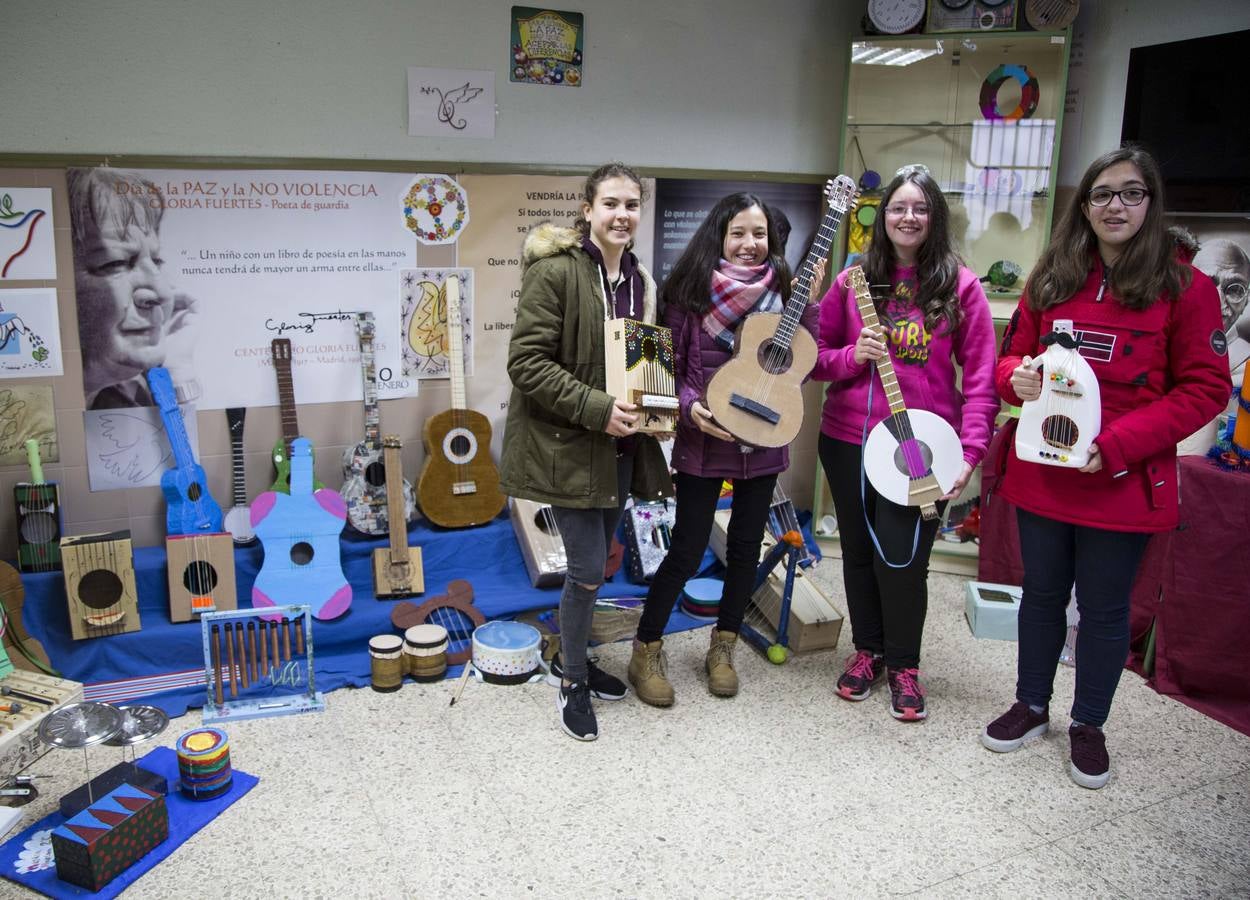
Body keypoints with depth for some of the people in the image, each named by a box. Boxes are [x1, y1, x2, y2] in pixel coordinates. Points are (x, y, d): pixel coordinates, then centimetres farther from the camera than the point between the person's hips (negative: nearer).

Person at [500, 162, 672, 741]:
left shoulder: (638, 279, 9)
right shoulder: (554, 270, -15)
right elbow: (526, 362, -19)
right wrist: (595, 408, -24)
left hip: (620, 446, 8)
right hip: (566, 445, -7)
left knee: (596, 562, 17)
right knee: (589, 568, -4)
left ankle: (572, 657, 39)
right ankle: (572, 680, 19)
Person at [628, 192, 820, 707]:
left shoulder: (782, 291, 2)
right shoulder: (691, 291, -6)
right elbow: (670, 366, -3)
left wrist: (806, 302, -9)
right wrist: (690, 407, -20)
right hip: (704, 440, -3)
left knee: (745, 547, 12)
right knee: (687, 550, 1)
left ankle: (722, 648, 30)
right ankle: (646, 652, 18)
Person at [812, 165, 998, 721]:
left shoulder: (959, 285, -2)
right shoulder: (855, 279, 4)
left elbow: (980, 376, -4)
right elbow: (816, 355, 8)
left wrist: (970, 451, -13)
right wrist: (852, 357, -13)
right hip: (848, 439, 3)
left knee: (902, 557, -5)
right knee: (859, 550, 12)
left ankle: (903, 663, 20)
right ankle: (867, 649, 34)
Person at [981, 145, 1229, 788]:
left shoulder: (1183, 286, -7)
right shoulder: (1052, 278, 5)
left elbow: (1205, 389, -9)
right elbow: (1013, 354, 13)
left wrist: (1116, 444, -19)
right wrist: (1016, 377, -13)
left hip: (1124, 484, -3)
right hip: (1041, 474, 3)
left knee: (1104, 608, 11)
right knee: (1042, 594, 17)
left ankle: (1088, 725, 31)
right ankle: (1031, 706, 36)